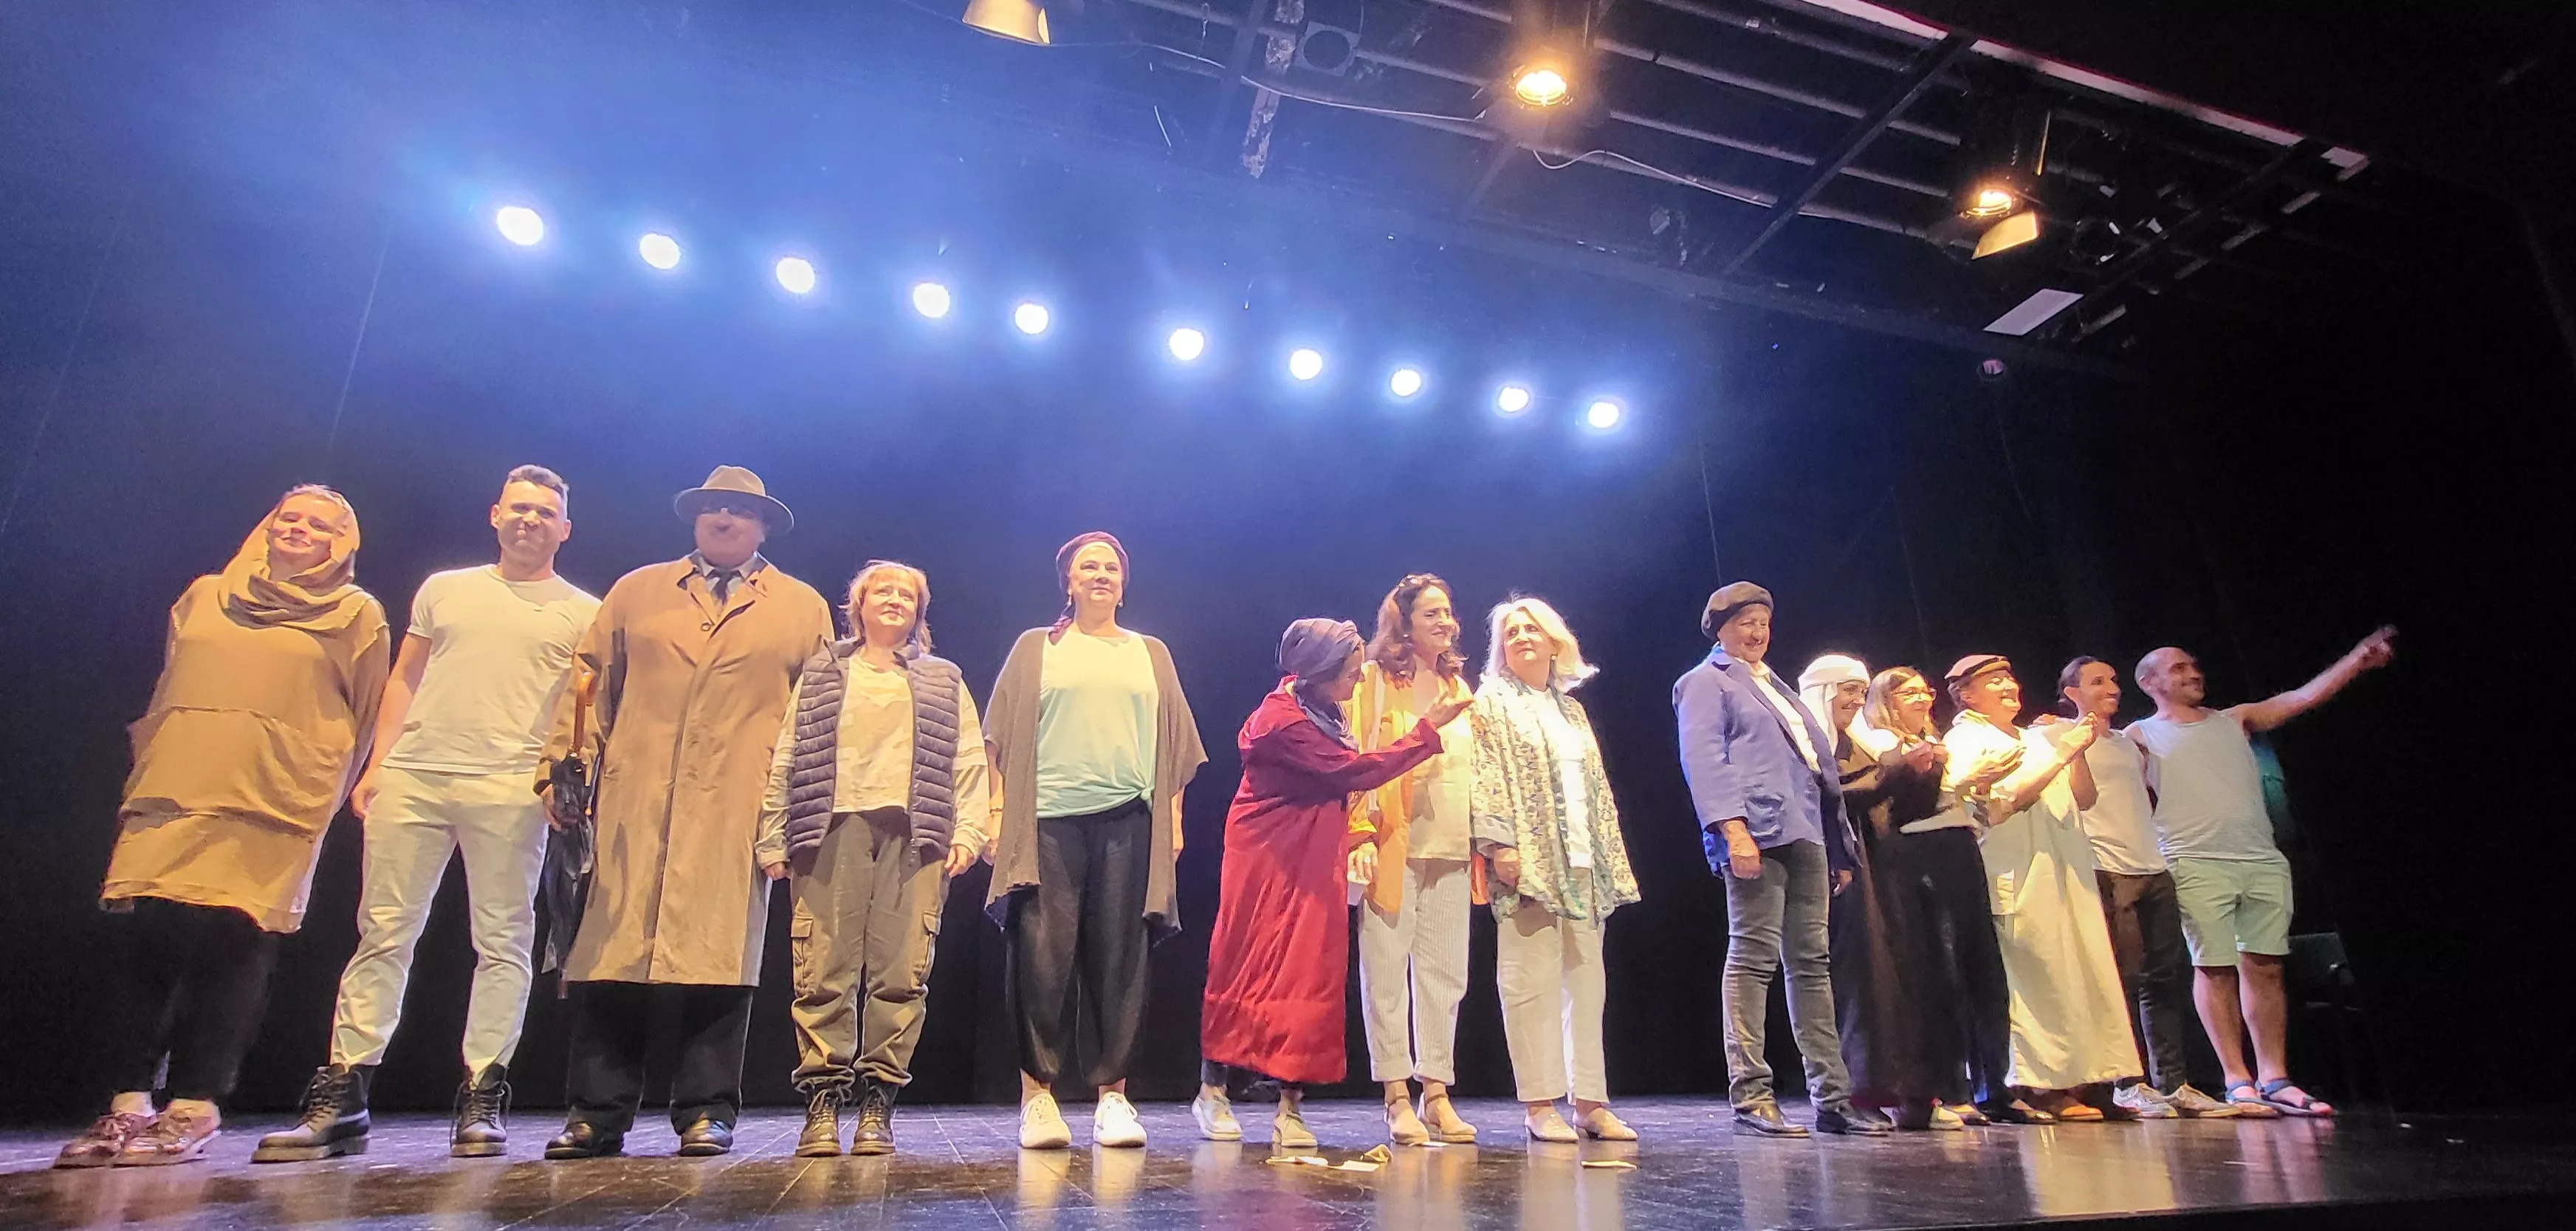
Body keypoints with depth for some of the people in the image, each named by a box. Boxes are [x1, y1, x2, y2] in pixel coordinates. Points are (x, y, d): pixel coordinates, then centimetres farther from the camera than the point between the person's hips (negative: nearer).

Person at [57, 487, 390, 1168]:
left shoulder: (356, 616, 8)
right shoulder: (203, 597, 19)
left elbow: (362, 720, 7)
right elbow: (162, 696, 25)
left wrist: (321, 800, 4)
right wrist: (141, 778, 18)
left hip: (271, 813, -4)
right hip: (169, 803, 4)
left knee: (228, 951, -6)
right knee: (141, 946, -1)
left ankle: (193, 1110, 1)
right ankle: (128, 1104, 9)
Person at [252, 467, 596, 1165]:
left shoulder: (581, 614, 9)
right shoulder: (444, 590, 19)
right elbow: (404, 681, 18)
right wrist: (376, 764, 9)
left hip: (509, 786, -3)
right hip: (412, 777, 3)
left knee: (502, 942, -2)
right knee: (383, 932, 3)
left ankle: (481, 1102, 4)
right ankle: (340, 1100, 9)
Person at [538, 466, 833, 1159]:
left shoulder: (804, 608, 14)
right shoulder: (636, 592, 19)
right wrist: (564, 768, 4)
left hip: (738, 810, -1)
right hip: (634, 803, 2)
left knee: (719, 956, -4)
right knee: (611, 951, 0)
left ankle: (707, 1113, 6)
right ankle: (597, 1114, 10)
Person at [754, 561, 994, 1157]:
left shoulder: (943, 682, 21)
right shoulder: (820, 674, 20)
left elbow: (969, 761, 11)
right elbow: (786, 759, 13)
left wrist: (968, 831, -3)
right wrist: (774, 839, 3)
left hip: (913, 835, 0)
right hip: (832, 829, 0)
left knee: (900, 973, -4)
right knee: (823, 970, -5)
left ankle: (877, 1102, 2)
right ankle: (823, 1100, 2)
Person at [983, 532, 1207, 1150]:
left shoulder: (1151, 654, 19)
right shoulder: (1036, 648, 14)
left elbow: (1173, 741, 17)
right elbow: (1004, 736, 10)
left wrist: (1173, 813, 8)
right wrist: (999, 812, 0)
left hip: (1128, 820, 2)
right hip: (1050, 818, -1)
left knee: (1120, 959, 1)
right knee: (1045, 955, -6)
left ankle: (1112, 1093, 8)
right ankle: (1037, 1092, 4)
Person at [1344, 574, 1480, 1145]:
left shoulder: (1458, 688, 17)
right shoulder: (1374, 681, 0)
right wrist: (1362, 833, -15)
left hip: (1451, 850, 6)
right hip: (1393, 845, -5)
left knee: (1445, 974, 8)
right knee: (1386, 973, -1)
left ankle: (1436, 1093, 17)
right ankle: (1398, 1098, 8)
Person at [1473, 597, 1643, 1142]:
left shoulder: (1571, 710, 21)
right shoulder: (1492, 703, 3)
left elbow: (1596, 789, 20)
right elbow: (1485, 777, -8)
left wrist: (1612, 859, 14)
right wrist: (1498, 843, -19)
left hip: (1582, 864, 6)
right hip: (1528, 862, -6)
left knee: (1585, 980, 6)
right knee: (1532, 980, -6)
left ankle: (1590, 1100, 13)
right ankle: (1540, 1103, 1)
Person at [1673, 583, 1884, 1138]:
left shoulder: (1775, 686, 28)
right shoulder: (1705, 682, 5)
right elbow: (1703, 760, -9)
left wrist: (1838, 847, 20)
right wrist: (1733, 827, -22)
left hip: (1805, 835, 8)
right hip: (1756, 834, -8)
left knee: (1812, 962, 7)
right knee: (1754, 958, -9)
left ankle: (1831, 1096, 11)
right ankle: (1750, 1095, -6)